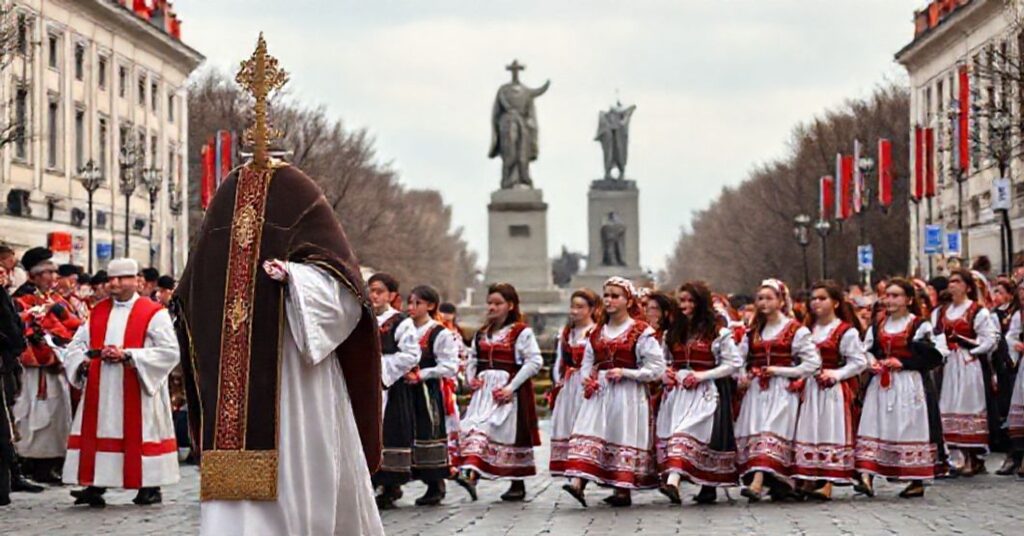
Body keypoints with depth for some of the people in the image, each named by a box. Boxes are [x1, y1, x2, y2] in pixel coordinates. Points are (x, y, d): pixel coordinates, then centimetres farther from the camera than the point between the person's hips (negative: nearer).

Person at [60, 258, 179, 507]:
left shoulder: (153, 313, -2)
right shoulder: (98, 312, 15)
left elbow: (169, 351, -12)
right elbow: (75, 346, 15)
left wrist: (127, 355, -18)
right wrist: (84, 360, -9)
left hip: (136, 390, -5)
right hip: (100, 390, 5)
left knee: (139, 434, -2)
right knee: (99, 432, 0)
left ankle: (150, 486, 6)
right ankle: (96, 486, 2)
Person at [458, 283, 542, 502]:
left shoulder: (522, 332, -6)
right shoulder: (482, 334, 15)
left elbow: (534, 361, -13)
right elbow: (472, 359, 23)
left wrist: (512, 387, -18)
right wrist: (471, 377, 2)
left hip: (510, 391, -5)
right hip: (484, 389, 5)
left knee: (512, 433, 0)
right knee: (475, 426, -12)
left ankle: (518, 484, 7)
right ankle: (472, 470, -19)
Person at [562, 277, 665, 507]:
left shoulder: (641, 332, -4)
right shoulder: (597, 332, 14)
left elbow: (657, 367, -7)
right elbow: (587, 363, 21)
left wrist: (624, 373, -15)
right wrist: (587, 378, -2)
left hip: (628, 394, -5)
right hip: (598, 392, 5)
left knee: (624, 436, -2)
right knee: (589, 431, -10)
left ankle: (624, 490, 5)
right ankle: (578, 482, -20)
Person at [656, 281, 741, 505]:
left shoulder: (717, 331, -1)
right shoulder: (673, 332, 16)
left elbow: (734, 362, -4)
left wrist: (702, 375, -11)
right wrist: (665, 373, 3)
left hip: (705, 392, -6)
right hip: (677, 391, 6)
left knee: (686, 433, -19)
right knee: (673, 432, -6)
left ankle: (673, 481, -31)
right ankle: (672, 479, -5)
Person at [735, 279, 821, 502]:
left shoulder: (796, 330, 0)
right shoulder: (753, 332, 17)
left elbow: (812, 363, -6)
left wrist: (780, 370, -10)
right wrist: (741, 376, 0)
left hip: (782, 390, -6)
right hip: (756, 390, 6)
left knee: (771, 432, -17)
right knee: (752, 432, -3)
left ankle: (757, 484, -31)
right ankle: (776, 482, 2)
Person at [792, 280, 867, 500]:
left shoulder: (846, 331, -6)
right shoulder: (807, 329, 12)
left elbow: (859, 361, -8)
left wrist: (835, 374, -16)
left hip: (835, 391, -6)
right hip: (810, 389, 6)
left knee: (832, 433, -5)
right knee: (808, 432, 5)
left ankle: (827, 484, -7)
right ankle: (809, 480, 10)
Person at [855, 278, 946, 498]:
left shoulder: (921, 326, -3)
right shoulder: (877, 327, 14)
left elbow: (934, 356, -9)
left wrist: (903, 363, -15)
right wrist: (871, 362, -2)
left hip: (910, 385, -5)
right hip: (880, 385, 5)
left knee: (911, 428, -1)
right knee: (873, 428, -6)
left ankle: (917, 482, 8)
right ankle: (867, 476, -13)